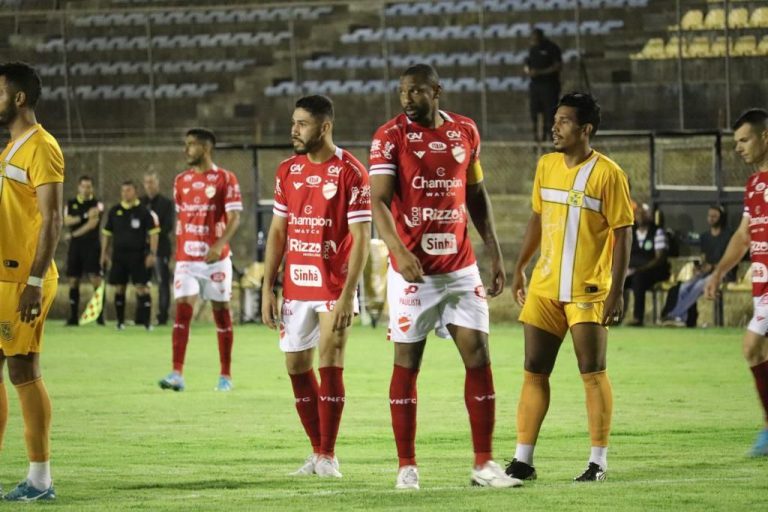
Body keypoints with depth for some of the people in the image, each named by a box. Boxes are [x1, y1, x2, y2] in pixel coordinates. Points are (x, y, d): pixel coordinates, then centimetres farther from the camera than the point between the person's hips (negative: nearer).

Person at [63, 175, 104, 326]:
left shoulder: (97, 204, 1)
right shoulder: (71, 204, 12)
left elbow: (93, 223, -11)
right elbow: (67, 221, -4)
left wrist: (75, 233, -8)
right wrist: (85, 216, -15)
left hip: (91, 245, -4)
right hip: (75, 246, 4)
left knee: (95, 278, -11)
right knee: (73, 281, 4)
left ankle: (99, 315, -11)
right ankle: (73, 316, 9)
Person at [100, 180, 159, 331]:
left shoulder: (143, 211, -1)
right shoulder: (114, 211, 9)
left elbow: (153, 233, -3)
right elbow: (107, 234, 16)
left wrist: (152, 253, -11)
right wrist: (104, 254, 11)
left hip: (138, 255, -3)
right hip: (119, 255, 4)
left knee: (142, 287, -9)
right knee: (119, 288, 5)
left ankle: (146, 320, -8)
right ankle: (120, 321, 13)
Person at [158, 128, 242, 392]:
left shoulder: (225, 179, -4)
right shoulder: (181, 181, 11)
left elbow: (234, 218, -9)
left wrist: (219, 245, -24)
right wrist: (178, 252, 15)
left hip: (216, 258, -3)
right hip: (186, 259, 3)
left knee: (221, 313, 4)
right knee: (182, 310, -9)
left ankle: (225, 376, 12)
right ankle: (177, 374, -16)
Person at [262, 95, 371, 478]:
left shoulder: (350, 173, -10)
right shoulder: (288, 171, 8)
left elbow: (361, 239, -12)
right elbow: (277, 232, 12)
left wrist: (347, 295, -18)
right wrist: (267, 288, 6)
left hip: (334, 287, -6)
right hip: (295, 285, 6)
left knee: (330, 366, -9)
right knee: (297, 367, 6)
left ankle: (328, 456, 0)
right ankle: (317, 451, 17)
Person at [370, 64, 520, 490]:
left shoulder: (465, 132, 7)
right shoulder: (390, 136, -6)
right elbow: (379, 201, -14)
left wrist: (494, 253, 13)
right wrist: (399, 251, -29)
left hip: (460, 267, 3)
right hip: (412, 270, -3)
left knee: (478, 357, -1)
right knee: (407, 364, 2)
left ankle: (484, 463, 5)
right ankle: (407, 466, 9)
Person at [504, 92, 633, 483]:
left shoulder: (607, 174, -10)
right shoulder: (546, 166, 8)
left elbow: (622, 235, -11)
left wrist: (616, 291, -16)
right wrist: (519, 268, 18)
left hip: (588, 290, -6)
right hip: (544, 288, 6)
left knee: (592, 373, -3)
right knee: (534, 372, 5)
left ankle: (598, 461, 5)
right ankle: (522, 460, 9)